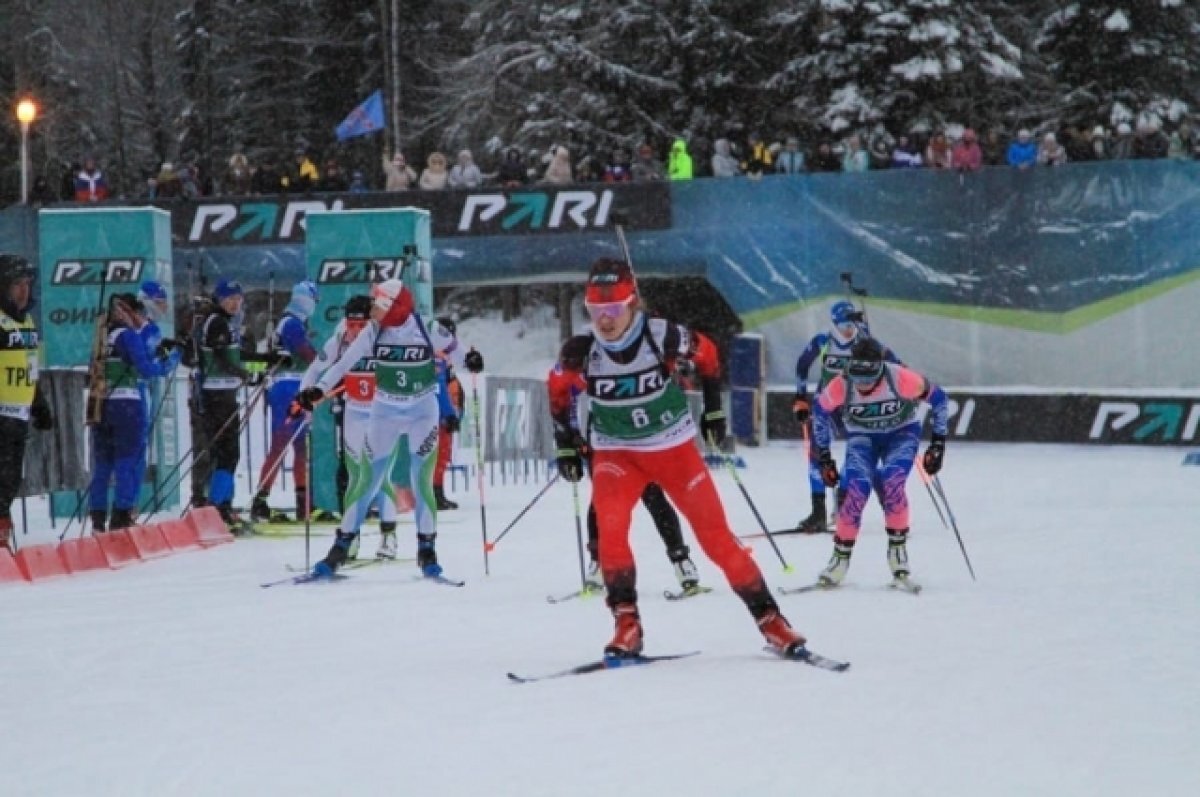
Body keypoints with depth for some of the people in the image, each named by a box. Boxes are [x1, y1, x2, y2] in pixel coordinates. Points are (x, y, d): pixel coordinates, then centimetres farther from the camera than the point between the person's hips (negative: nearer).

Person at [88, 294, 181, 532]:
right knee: (130, 462, -1)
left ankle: (98, 519, 10)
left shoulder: (103, 336, 11)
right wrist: (170, 359, 0)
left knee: (102, 463, 11)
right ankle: (121, 518, -5)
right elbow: (146, 369, -14)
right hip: (128, 405, -6)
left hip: (101, 404, 7)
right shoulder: (130, 335, -8)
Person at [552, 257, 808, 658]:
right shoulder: (582, 352, -16)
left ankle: (770, 620, 6)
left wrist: (713, 408, 4)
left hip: (675, 447, -1)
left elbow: (707, 354, 0)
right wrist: (566, 445, 4)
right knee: (610, 527, -26)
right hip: (616, 453, 1)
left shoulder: (663, 337, -21)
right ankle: (626, 624, -15)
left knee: (716, 537, -3)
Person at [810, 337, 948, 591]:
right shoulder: (841, 386, -26)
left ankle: (897, 550, -13)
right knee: (857, 490, -20)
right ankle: (841, 556, -7)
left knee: (892, 483, -27)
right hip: (862, 437, 1)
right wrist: (824, 456, -1)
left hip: (902, 433, -1)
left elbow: (938, 398, -14)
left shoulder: (901, 379, -31)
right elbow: (820, 411, -5)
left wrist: (938, 443, -11)